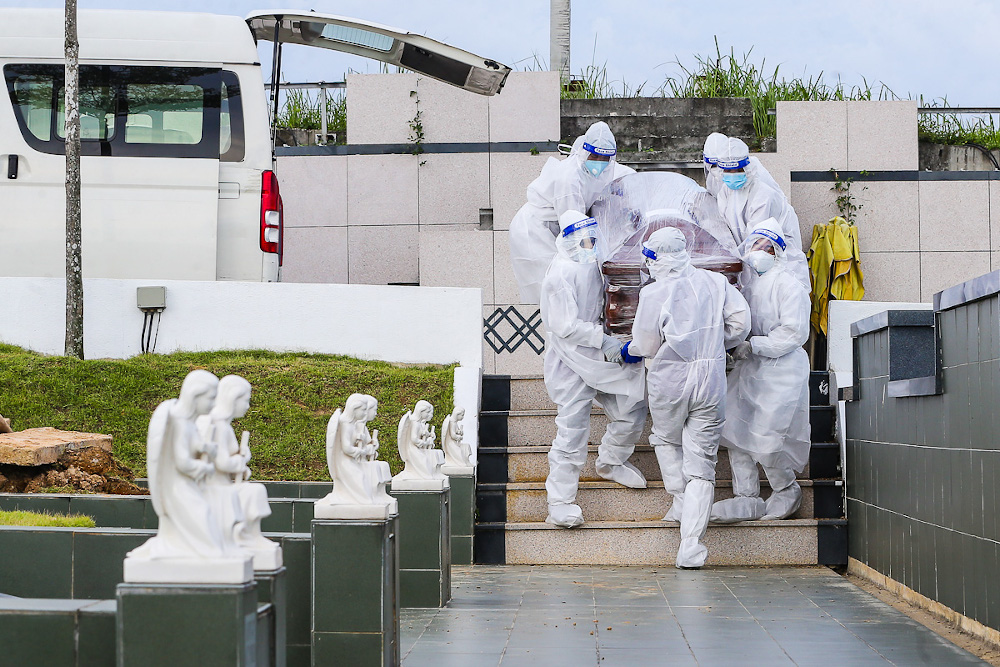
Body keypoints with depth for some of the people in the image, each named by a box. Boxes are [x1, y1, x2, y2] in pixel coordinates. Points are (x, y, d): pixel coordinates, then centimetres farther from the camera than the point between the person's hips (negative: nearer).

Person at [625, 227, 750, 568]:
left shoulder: (654, 293, -9)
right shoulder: (715, 282, 1)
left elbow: (646, 345, -3)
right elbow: (740, 321, 1)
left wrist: (628, 351, 20)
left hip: (669, 381, -2)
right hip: (711, 381, 2)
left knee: (665, 439, 30)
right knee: (701, 465, 3)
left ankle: (681, 501, 19)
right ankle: (690, 547, -3)